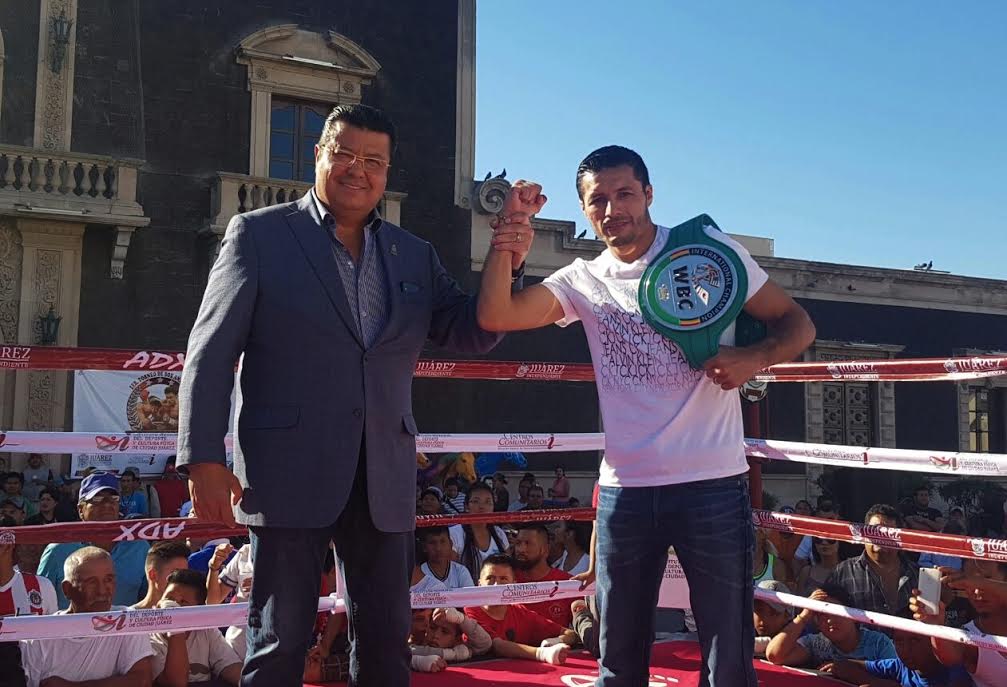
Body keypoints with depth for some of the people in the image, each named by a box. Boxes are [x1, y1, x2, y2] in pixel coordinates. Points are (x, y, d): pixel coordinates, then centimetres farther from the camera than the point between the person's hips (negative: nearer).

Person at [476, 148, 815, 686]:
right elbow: (496, 315, -5)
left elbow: (797, 324, 2)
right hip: (625, 489, 3)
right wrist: (507, 237, -14)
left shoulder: (707, 247, 0)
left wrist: (754, 358, -17)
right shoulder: (584, 281, 7)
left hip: (711, 483, -3)